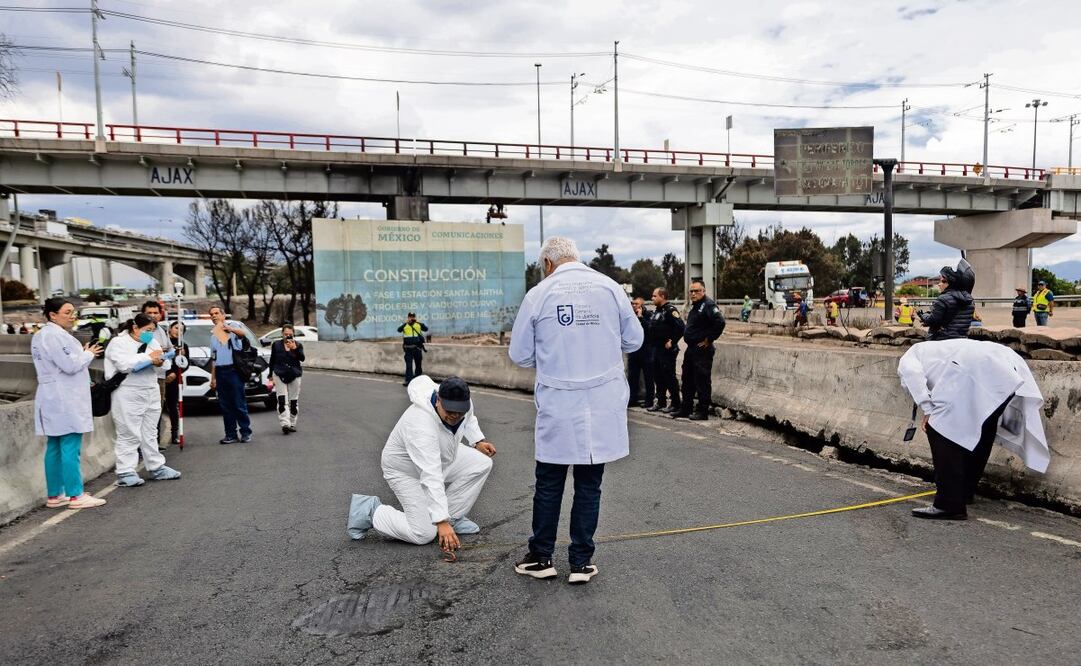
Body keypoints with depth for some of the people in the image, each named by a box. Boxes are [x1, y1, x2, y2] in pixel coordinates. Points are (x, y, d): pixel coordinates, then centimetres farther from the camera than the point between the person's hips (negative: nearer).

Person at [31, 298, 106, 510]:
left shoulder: (42, 335, 17)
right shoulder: (54, 335, -16)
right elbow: (70, 365, -19)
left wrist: (82, 354, 11)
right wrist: (88, 354, -3)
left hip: (55, 400, 11)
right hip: (64, 401, -11)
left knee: (55, 448, 12)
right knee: (70, 448, -8)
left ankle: (54, 495, 18)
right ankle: (76, 496, -5)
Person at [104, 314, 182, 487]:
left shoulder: (151, 342, 15)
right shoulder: (118, 343, -5)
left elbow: (160, 358, 10)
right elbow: (124, 364, -19)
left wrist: (159, 361, -14)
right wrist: (149, 357, -12)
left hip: (151, 393, 7)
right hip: (129, 396, -7)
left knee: (150, 433, 14)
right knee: (129, 435, -5)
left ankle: (156, 467, 20)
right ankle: (125, 473, 0)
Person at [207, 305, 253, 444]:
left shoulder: (232, 325, 1)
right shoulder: (213, 334, 20)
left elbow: (241, 333, -25)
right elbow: (213, 358, 23)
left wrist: (230, 329, -47)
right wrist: (212, 377, 18)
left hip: (233, 369, -6)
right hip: (220, 371, 6)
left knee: (239, 403, -5)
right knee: (224, 405, 6)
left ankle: (246, 432, 2)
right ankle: (231, 434, 10)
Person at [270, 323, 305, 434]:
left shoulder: (298, 345, 5)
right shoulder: (276, 345, 6)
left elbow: (302, 358, -11)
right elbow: (272, 361, 11)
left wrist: (294, 348, -25)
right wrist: (271, 376, 9)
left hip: (294, 375, 1)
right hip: (279, 375, -1)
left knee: (294, 400, 5)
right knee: (282, 400, -14)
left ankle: (292, 424, 15)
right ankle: (285, 424, -22)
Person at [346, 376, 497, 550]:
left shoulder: (463, 403, -20)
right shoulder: (421, 424, -42)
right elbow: (431, 477, -45)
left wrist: (478, 442, -7)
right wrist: (441, 522, -47)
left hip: (440, 456, 7)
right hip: (406, 470, -7)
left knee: (482, 464, -11)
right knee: (424, 534, -14)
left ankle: (452, 516, 4)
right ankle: (370, 511, 4)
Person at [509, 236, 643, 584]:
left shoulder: (537, 294, -4)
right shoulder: (610, 287, -1)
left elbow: (520, 355, 2)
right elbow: (634, 339, 8)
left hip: (557, 406, -1)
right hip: (603, 405, 1)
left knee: (548, 483, 13)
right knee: (589, 485, 10)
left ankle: (541, 558, 23)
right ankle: (581, 562, 18)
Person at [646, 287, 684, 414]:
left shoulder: (670, 310, -14)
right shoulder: (656, 310, 15)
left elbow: (680, 327, -23)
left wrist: (672, 342, -19)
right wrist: (651, 341, 13)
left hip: (667, 350, -9)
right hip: (656, 349, 9)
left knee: (669, 377, -3)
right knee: (658, 377, 14)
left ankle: (675, 404, 5)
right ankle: (661, 402, 23)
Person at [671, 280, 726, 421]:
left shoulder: (708, 305, -15)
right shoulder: (695, 306, 16)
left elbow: (720, 322, -27)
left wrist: (708, 339, -20)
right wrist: (689, 338, 13)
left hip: (702, 350, -10)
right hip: (691, 349, 10)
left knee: (702, 382, -3)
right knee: (687, 380, 15)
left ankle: (703, 412, 5)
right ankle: (686, 409, 24)